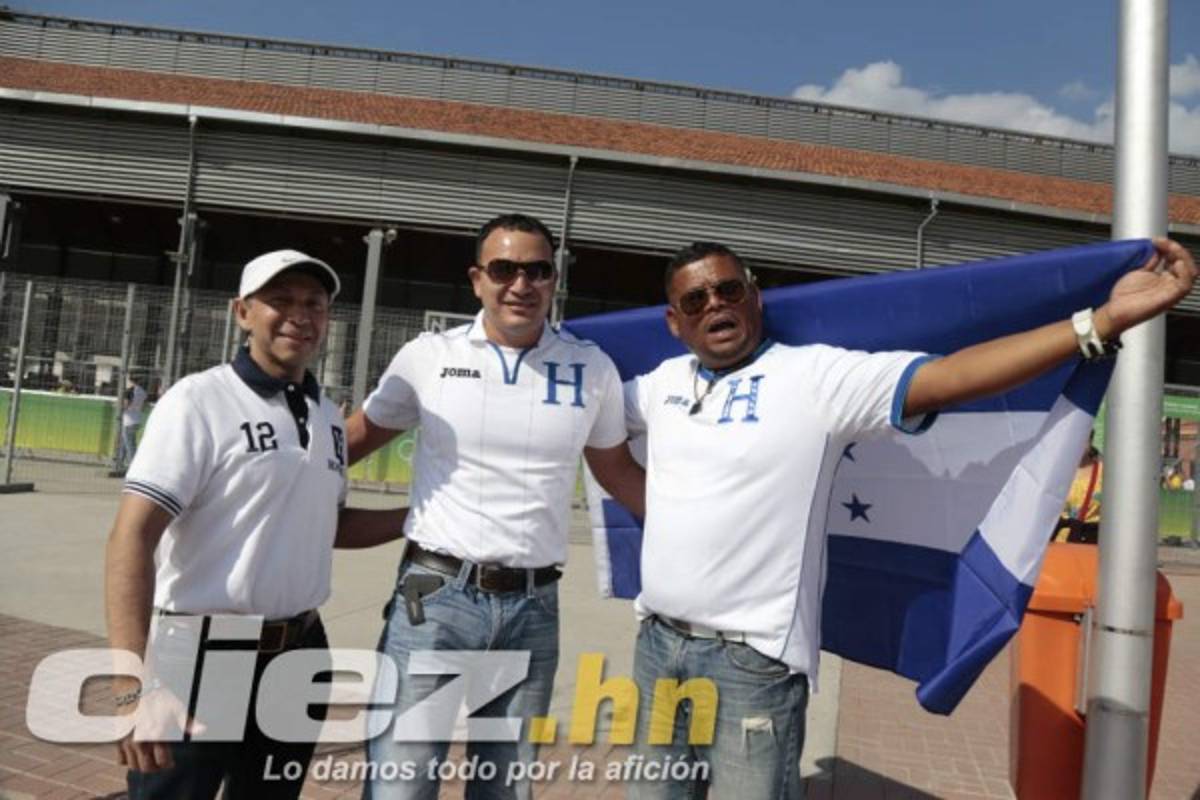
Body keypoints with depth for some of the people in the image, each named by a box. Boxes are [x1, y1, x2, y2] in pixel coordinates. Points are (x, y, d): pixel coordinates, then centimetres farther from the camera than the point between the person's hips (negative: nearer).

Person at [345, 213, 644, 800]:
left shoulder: (592, 369, 2)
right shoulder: (428, 356, -1)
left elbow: (617, 472, 13)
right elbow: (353, 439, 11)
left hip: (534, 607, 2)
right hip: (435, 594, -2)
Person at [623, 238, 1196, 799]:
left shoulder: (817, 375, -10)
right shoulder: (665, 381, 8)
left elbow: (949, 378, -21)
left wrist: (1103, 321, -26)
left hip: (752, 660, -6)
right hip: (656, 643, 6)